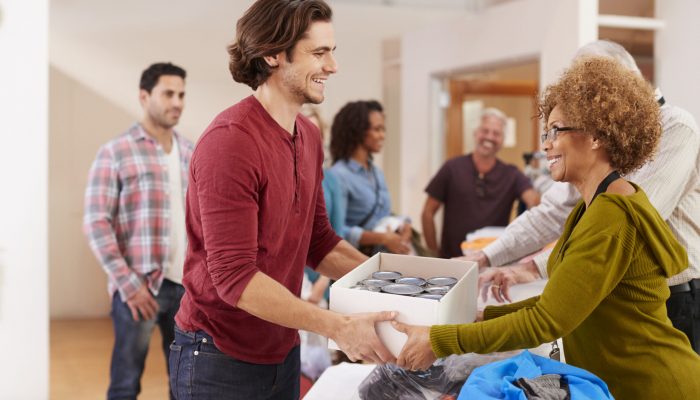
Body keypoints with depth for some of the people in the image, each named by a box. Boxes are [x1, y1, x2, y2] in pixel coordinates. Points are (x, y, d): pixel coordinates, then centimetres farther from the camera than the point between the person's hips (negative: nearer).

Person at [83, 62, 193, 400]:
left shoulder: (192, 154, 12)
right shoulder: (115, 152, -4)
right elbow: (96, 222, -9)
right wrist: (127, 282, -14)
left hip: (187, 285, 5)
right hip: (140, 286, -5)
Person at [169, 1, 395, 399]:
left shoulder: (310, 136, 4)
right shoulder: (229, 141, -22)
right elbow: (234, 277, -25)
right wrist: (337, 326, -29)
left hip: (282, 352, 8)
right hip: (221, 359, -8)